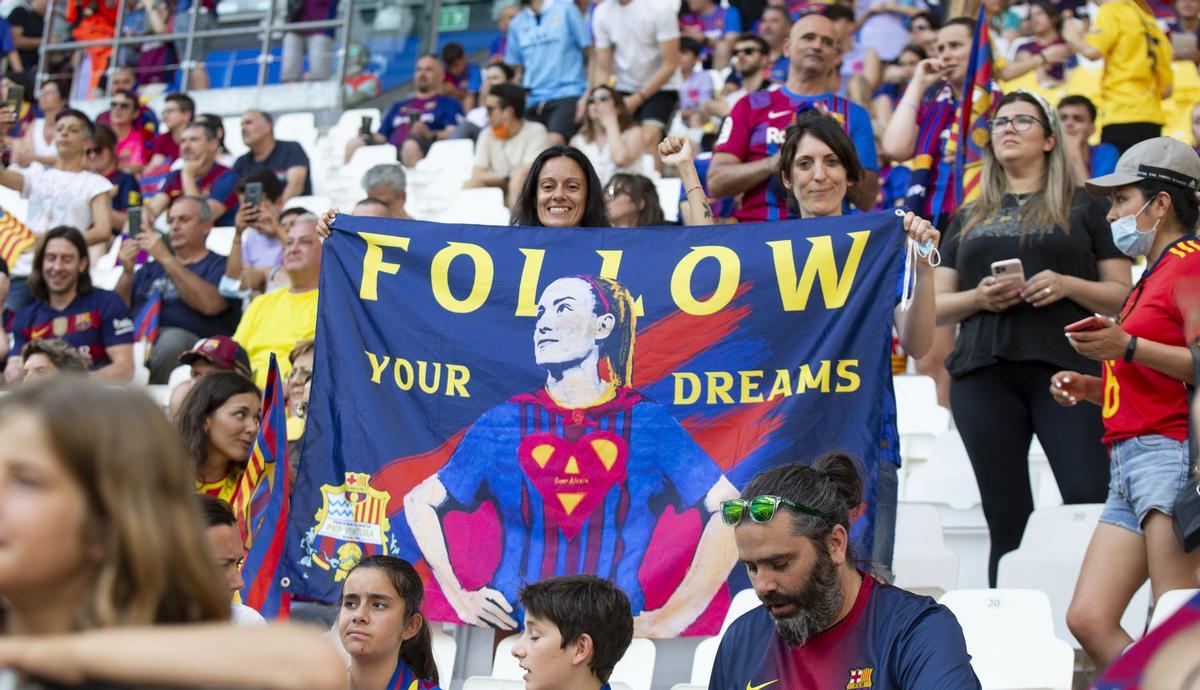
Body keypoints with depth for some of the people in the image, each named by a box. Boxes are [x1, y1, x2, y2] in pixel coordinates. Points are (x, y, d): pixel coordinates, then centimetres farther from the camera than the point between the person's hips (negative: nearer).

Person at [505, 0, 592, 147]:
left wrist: (589, 95, -8)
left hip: (567, 96, -5)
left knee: (554, 141, -27)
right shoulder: (517, 23, 13)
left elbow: (591, 53, 1)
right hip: (532, 101, 5)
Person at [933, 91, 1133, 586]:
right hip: (984, 373, 2)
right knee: (1006, 522, 0)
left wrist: (1067, 286, -10)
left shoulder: (1082, 208, 14)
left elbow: (1123, 295, 9)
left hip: (1064, 371, -2)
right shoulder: (969, 219, 21)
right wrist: (978, 297, -3)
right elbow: (937, 308, 18)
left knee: (1092, 506, -16)